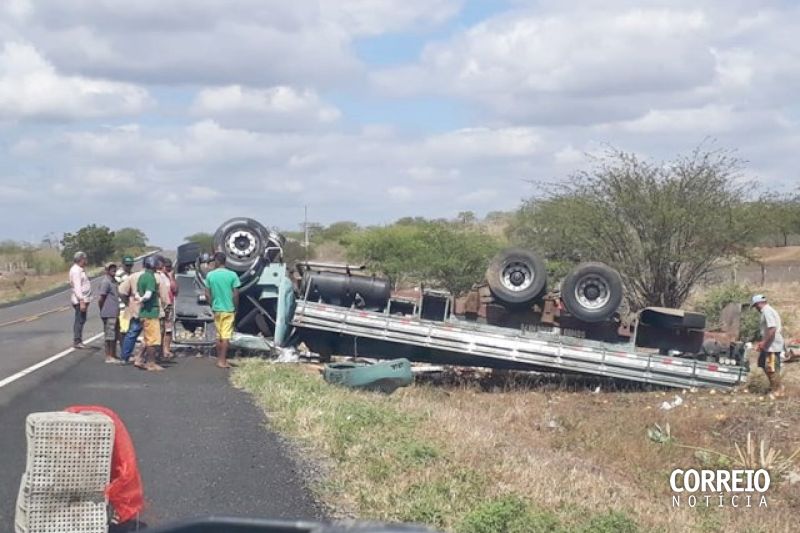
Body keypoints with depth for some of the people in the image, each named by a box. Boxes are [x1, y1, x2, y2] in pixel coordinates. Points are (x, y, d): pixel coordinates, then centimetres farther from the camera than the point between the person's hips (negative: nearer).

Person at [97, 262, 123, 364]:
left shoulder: (113, 281, 14)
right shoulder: (105, 282, -15)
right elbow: (100, 298, -19)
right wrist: (102, 310, -8)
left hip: (114, 314, 9)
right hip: (109, 314, -9)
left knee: (115, 335, 14)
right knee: (109, 336, -2)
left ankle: (113, 356, 21)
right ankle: (108, 357, 4)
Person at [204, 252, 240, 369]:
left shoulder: (210, 275, -2)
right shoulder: (232, 275, -8)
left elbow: (207, 294, 0)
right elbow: (236, 294, -9)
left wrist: (213, 304, 14)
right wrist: (235, 308, 4)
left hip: (216, 308, 2)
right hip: (228, 309, -2)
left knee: (218, 335, 15)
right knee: (226, 336, 0)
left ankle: (219, 359, 20)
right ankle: (222, 361, -2)